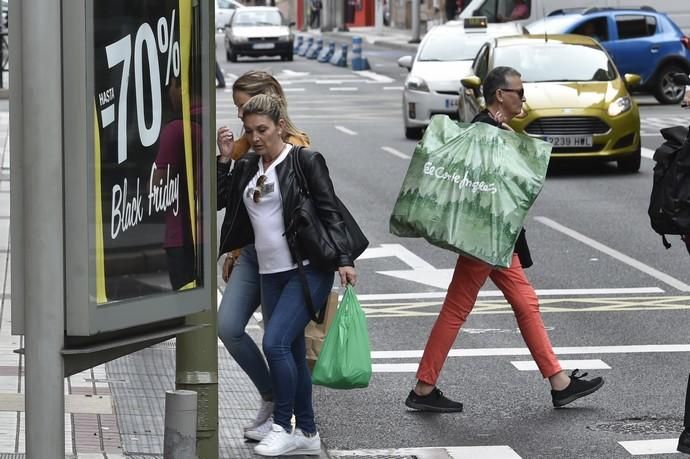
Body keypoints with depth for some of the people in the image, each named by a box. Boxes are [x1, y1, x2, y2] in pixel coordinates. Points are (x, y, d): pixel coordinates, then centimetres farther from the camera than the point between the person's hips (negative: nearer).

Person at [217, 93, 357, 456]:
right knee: (292, 351, 10)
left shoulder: (305, 162, -6)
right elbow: (219, 199, 6)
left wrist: (343, 259, -15)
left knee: (275, 342, -16)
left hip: (308, 270, -7)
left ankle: (282, 426, -4)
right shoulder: (246, 168, 12)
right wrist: (223, 159, 0)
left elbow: (329, 212, -8)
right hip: (271, 274, 7)